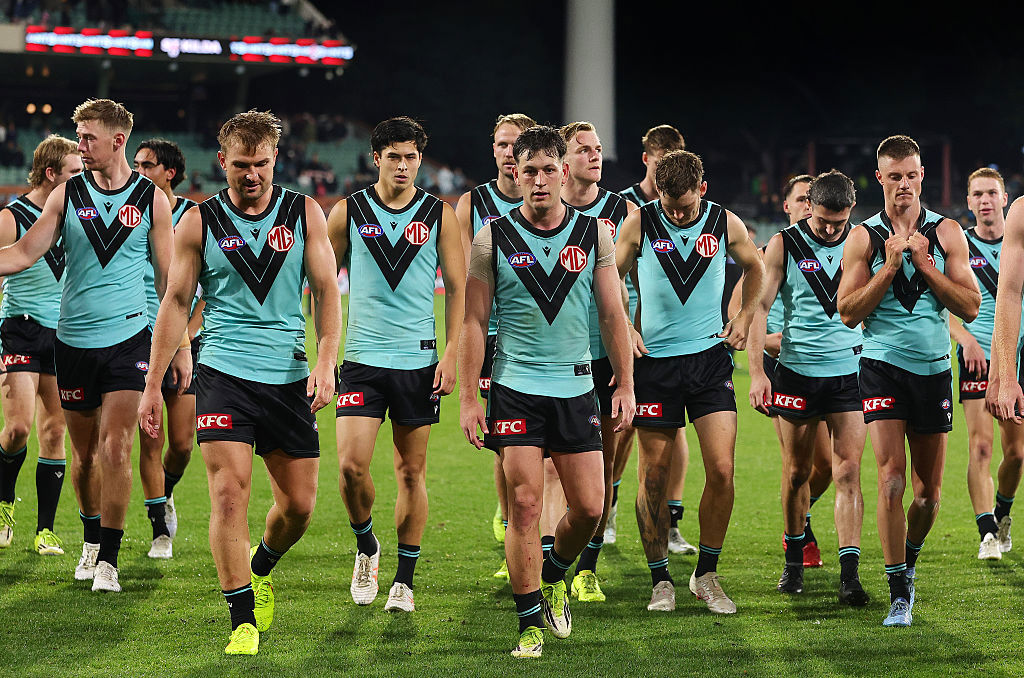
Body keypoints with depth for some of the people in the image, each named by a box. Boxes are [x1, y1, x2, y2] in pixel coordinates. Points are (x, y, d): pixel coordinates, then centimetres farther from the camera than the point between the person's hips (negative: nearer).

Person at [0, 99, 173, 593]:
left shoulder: (151, 198, 0)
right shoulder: (67, 194, 4)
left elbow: (168, 275, 7)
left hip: (127, 337, -2)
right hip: (74, 340, 2)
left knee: (115, 448, -12)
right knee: (84, 451, 9)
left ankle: (109, 559, -6)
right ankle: (92, 540, 30)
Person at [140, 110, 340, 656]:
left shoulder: (304, 214, 4)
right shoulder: (199, 222, 1)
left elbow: (326, 289, 4)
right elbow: (176, 302, 5)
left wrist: (326, 363, -10)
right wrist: (154, 384, 2)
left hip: (289, 375, 2)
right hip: (223, 370, -2)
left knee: (299, 504, 5)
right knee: (229, 493, -14)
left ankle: (261, 567, 37)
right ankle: (243, 620, -7)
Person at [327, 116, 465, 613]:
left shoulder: (439, 215, 3)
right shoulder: (348, 213, 3)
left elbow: (457, 287, 6)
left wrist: (452, 353, -3)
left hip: (419, 361, 0)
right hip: (362, 358, 0)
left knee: (412, 472, 4)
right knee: (351, 466, -11)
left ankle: (404, 580, 15)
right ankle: (366, 548, 16)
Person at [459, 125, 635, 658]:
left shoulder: (593, 234, 4)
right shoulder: (493, 238, -2)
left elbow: (613, 315, 8)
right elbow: (474, 321, 0)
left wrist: (625, 386, 4)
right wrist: (467, 399, -4)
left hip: (575, 388, 2)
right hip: (515, 388, -2)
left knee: (589, 507, 0)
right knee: (525, 503, -8)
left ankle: (554, 574, 30)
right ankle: (531, 622, 2)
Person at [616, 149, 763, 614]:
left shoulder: (726, 225, 0)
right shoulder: (640, 223, -4)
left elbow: (754, 268, 20)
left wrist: (744, 318, 10)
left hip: (710, 357, 1)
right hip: (654, 359, -1)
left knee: (722, 470, -8)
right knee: (654, 475, 1)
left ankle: (706, 575, 8)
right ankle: (661, 580, 15)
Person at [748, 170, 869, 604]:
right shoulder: (783, 246, -1)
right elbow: (760, 307, -2)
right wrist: (756, 372, -10)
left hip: (849, 371, 0)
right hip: (797, 372, 0)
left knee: (848, 472, -9)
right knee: (796, 472, 9)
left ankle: (849, 573, -13)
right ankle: (794, 560, 28)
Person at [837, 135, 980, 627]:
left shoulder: (946, 233, 4)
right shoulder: (864, 238, 1)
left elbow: (970, 307, -1)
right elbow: (849, 312, -5)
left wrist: (925, 265, -11)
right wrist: (890, 266, -14)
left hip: (934, 369, 2)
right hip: (883, 366, -2)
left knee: (928, 490, 8)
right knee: (891, 480, -14)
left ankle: (907, 563, 36)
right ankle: (899, 594, -9)